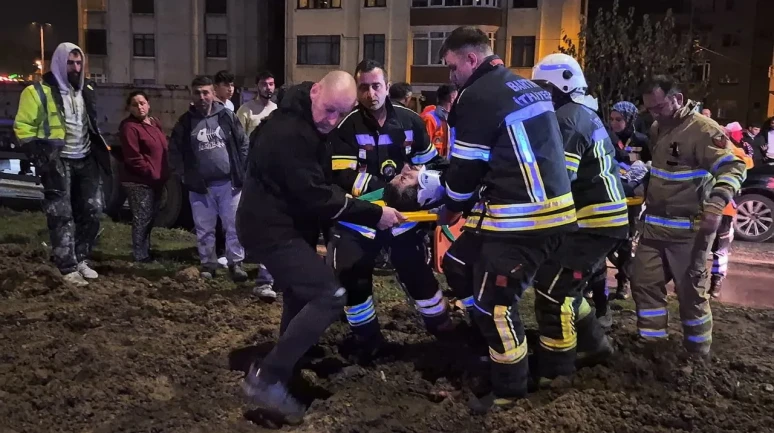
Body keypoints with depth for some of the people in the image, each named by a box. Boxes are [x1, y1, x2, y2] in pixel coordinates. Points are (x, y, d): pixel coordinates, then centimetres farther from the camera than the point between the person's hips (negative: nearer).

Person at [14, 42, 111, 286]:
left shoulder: (87, 90, 12)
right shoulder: (39, 91, -7)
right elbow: (23, 127, -6)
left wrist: (100, 149, 15)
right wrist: (39, 154, -13)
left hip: (86, 159, 6)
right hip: (58, 162, -6)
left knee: (92, 211, 7)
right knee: (62, 216, -5)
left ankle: (81, 259, 20)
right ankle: (68, 268, 0)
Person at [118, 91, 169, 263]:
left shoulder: (154, 123, 13)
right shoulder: (129, 127, -14)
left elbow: (163, 149, 18)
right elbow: (134, 159, -19)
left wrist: (163, 174, 8)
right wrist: (152, 174, -16)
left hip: (156, 180, 9)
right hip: (139, 182, -9)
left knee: (150, 218, 16)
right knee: (142, 219, -4)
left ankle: (146, 251, 29)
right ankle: (140, 255, 5)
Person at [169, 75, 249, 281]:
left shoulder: (227, 116, 2)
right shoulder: (185, 122, 2)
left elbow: (244, 144, 6)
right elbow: (175, 152, 6)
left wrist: (241, 172, 1)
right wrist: (185, 176, 0)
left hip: (229, 183, 0)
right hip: (200, 186, 1)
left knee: (234, 226, 2)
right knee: (204, 229, 9)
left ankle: (236, 263, 15)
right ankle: (208, 264, 23)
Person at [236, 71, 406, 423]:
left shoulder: (308, 124, 7)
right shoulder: (290, 132, -26)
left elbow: (317, 187, 15)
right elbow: (315, 197, -27)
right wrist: (374, 214, -21)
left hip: (286, 225, 11)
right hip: (271, 230, -11)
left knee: (302, 296, 23)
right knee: (330, 295, -16)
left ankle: (284, 370, 42)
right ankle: (267, 378, -8)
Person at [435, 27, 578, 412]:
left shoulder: (477, 96, -13)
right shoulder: (528, 87, 16)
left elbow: (466, 166, -9)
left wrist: (451, 207, 10)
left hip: (520, 218, -10)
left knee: (494, 303, 1)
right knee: (458, 264, 19)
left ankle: (509, 390, 15)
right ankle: (485, 337, 31)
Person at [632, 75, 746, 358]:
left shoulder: (703, 129, -15)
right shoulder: (657, 129, 13)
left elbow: (733, 168, -22)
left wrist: (715, 206, -34)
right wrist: (644, 188, 24)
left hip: (689, 227, -8)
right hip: (654, 223, 8)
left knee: (690, 290, 2)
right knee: (644, 282, 10)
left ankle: (698, 351, 19)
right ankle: (651, 342, 24)